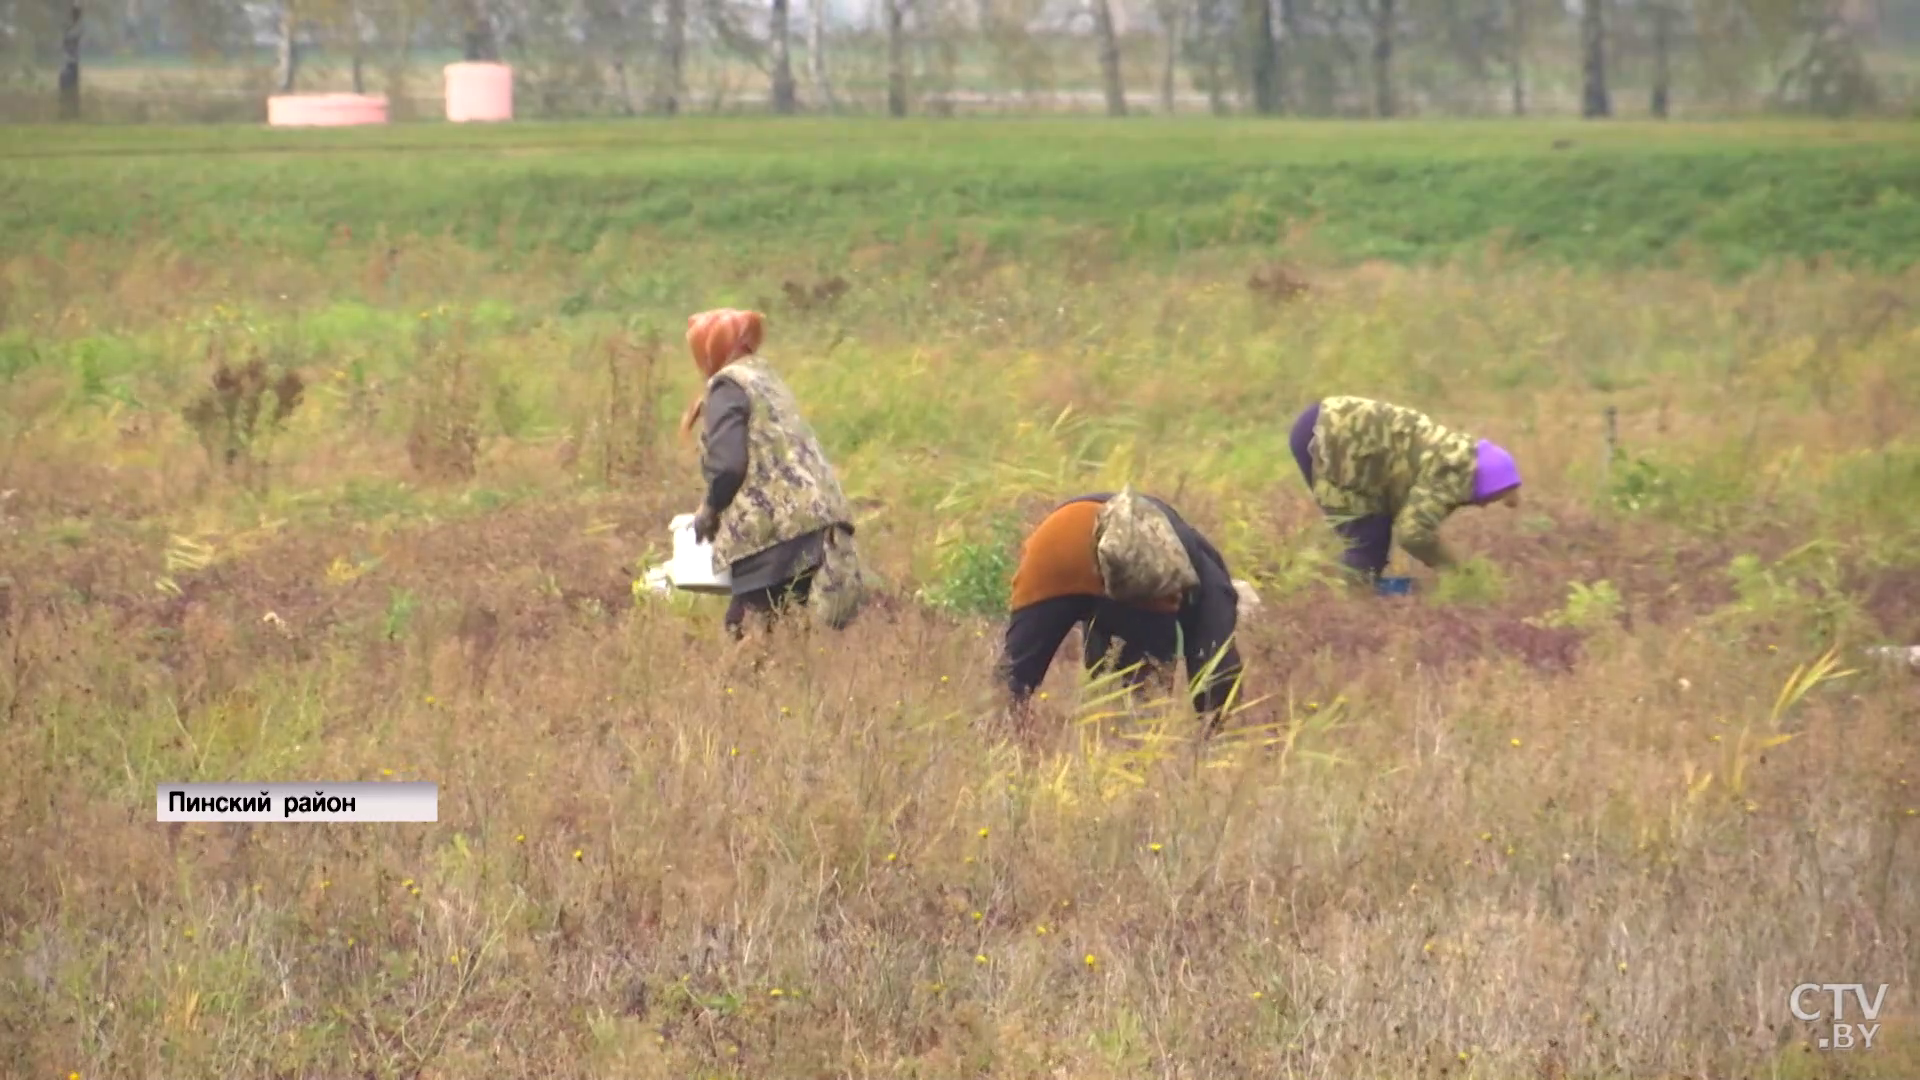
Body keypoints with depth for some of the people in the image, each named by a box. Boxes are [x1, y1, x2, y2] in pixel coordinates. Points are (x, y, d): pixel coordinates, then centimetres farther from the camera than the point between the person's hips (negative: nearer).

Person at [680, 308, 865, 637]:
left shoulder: (728, 386, -1)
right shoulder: (766, 378, 25)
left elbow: (728, 466, -12)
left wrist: (709, 511, 5)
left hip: (777, 530, -9)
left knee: (746, 633, -10)